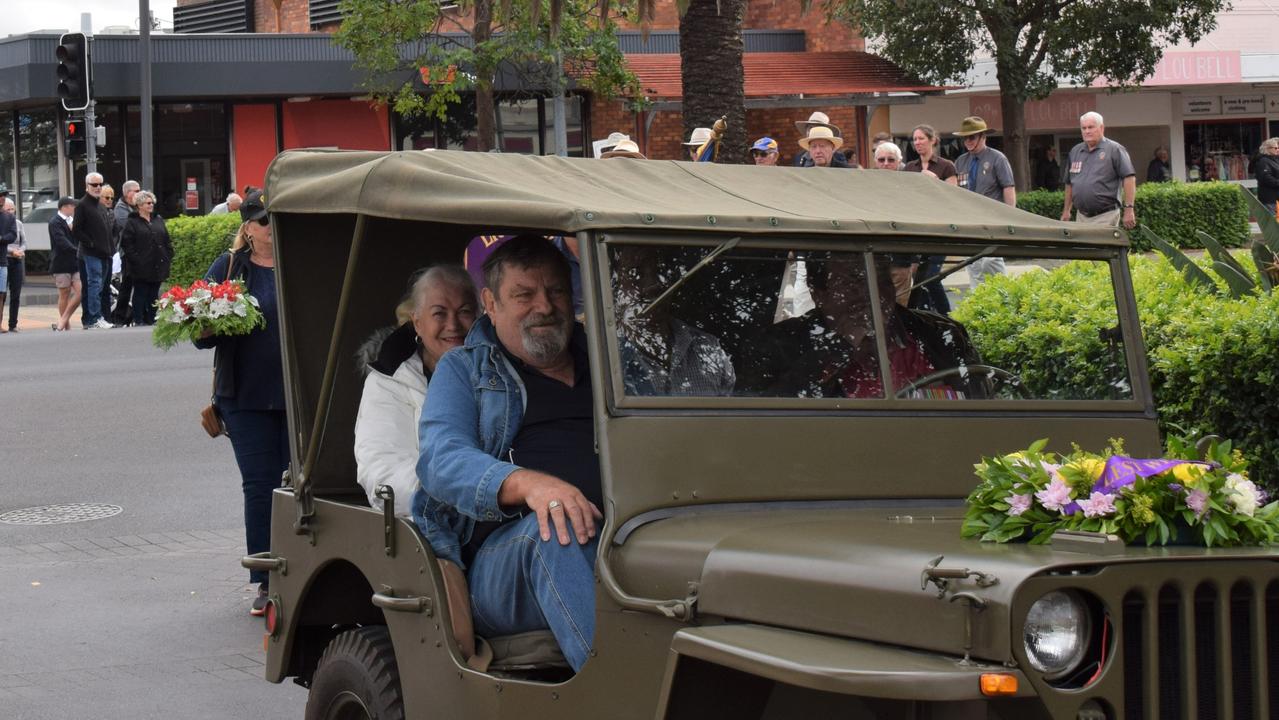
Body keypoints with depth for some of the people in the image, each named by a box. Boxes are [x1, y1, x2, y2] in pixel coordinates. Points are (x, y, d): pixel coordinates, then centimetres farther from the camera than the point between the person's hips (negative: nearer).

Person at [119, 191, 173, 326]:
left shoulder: (159, 220, 15)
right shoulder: (132, 222, -2)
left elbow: (167, 241, 17)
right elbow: (126, 243, -8)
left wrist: (168, 257, 7)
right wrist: (135, 258, -15)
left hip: (157, 264, 5)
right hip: (141, 266, -5)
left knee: (154, 293, 8)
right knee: (140, 293, -2)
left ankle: (151, 319, 13)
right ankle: (138, 319, 1)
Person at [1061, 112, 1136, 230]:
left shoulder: (1114, 149, -5)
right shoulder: (1075, 152, 14)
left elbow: (1129, 178, -11)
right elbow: (1069, 183, 21)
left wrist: (1128, 209, -17)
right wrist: (1066, 211, 19)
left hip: (1106, 216, -6)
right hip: (1082, 215, 6)